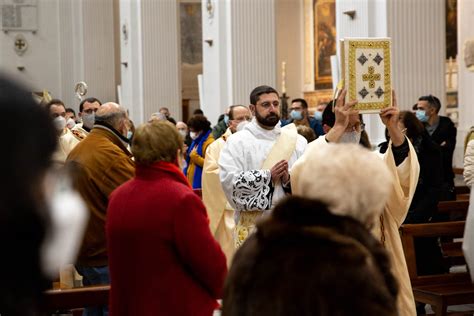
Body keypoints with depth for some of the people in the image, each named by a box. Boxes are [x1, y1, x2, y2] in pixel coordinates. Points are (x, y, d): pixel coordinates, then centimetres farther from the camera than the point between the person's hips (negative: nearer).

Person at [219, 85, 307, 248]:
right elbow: (228, 179, -12)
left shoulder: (297, 141, 9)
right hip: (252, 224, -2)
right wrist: (268, 175, -13)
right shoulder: (237, 141, 2)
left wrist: (289, 179, -16)